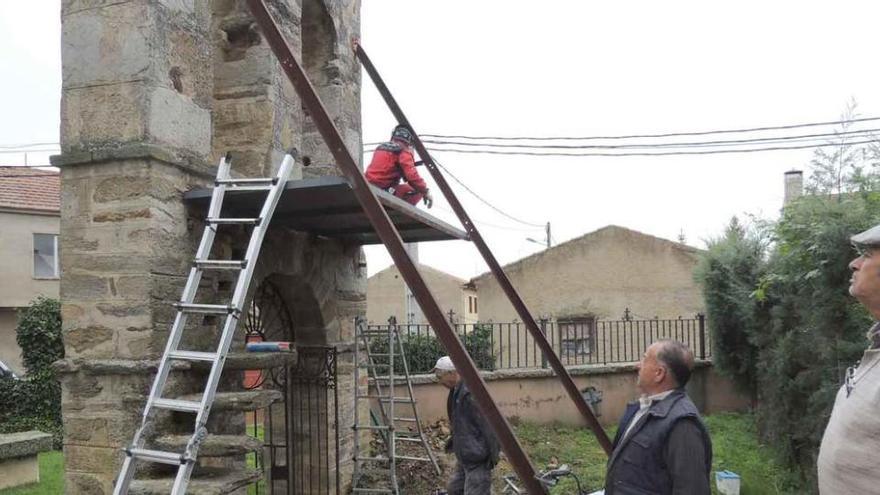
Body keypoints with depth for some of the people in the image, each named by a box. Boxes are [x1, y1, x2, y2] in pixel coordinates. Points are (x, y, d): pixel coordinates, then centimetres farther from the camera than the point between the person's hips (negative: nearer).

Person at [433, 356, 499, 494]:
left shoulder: (471, 393, -25)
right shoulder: (456, 391, 7)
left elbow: (488, 424, -23)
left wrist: (493, 455, -20)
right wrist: (454, 440, 19)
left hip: (477, 458, -10)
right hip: (464, 457, 10)